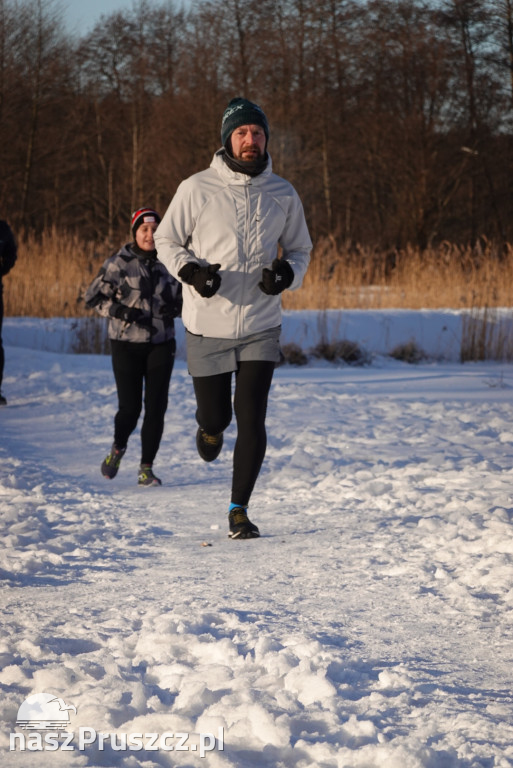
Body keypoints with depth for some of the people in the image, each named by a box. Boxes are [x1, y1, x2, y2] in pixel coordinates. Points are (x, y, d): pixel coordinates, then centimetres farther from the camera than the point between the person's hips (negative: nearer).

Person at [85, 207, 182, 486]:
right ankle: (118, 448, 28)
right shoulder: (119, 263, -4)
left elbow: (184, 298, 15)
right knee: (130, 408, -4)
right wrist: (118, 309, -17)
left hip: (161, 345, 2)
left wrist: (175, 307, -8)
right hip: (126, 345, -2)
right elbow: (93, 297, -1)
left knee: (156, 408, -4)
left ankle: (146, 468, 8)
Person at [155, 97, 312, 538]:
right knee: (215, 418, 8)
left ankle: (239, 510, 1)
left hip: (261, 326, 1)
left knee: (251, 420, -10)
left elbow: (300, 250, 13)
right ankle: (209, 428, 47)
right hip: (207, 326, -1)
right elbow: (166, 240, 3)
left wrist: (286, 274, -10)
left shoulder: (283, 195, 0)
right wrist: (190, 270, -17)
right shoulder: (197, 189, -7)